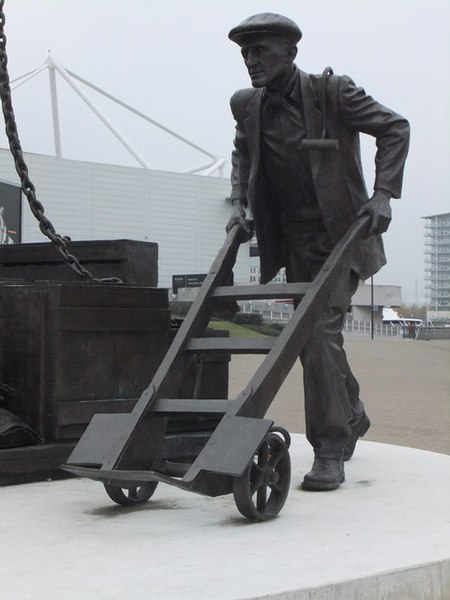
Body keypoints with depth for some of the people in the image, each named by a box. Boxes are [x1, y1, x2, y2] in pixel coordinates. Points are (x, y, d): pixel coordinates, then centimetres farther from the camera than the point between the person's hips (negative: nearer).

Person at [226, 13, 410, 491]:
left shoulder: (331, 92, -11)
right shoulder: (248, 106, 3)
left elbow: (394, 128, -7)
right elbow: (242, 154, 22)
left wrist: (382, 194, -18)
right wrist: (239, 203, 6)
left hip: (341, 234, -6)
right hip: (294, 243, 6)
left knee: (320, 332, -18)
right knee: (314, 338, 14)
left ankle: (329, 452, -12)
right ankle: (352, 417, 39)